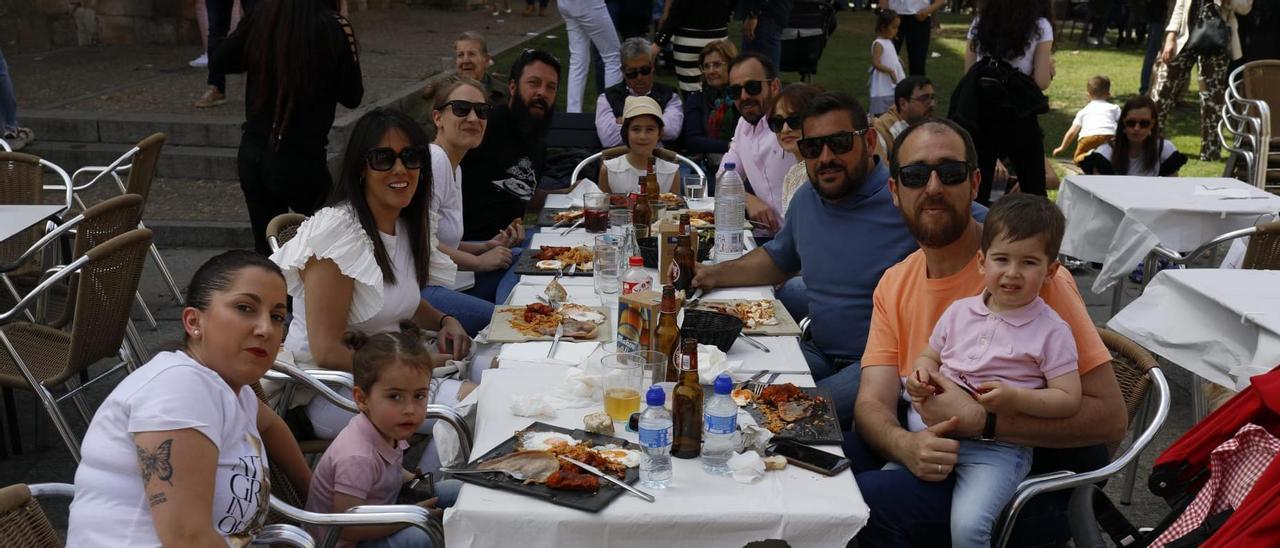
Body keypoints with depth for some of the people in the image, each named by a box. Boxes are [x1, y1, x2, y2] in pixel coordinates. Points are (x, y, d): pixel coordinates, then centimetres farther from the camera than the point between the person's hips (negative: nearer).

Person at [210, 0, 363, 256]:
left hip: (252, 156, 4)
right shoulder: (333, 27, -14)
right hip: (301, 160, -4)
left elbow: (217, 62, 10)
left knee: (266, 247, 13)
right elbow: (352, 97, -6)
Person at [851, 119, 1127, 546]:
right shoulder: (893, 285, 4)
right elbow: (873, 402, -3)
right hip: (931, 449, 6)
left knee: (867, 503, -27)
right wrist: (905, 444, -27)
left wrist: (980, 420, -27)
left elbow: (1110, 417, -18)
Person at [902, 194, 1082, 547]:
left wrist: (1015, 398, -20)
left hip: (998, 447, -5)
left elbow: (1068, 399, -5)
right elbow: (929, 357, 21)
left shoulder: (1052, 331, -3)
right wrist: (921, 376, -2)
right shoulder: (959, 311, 9)